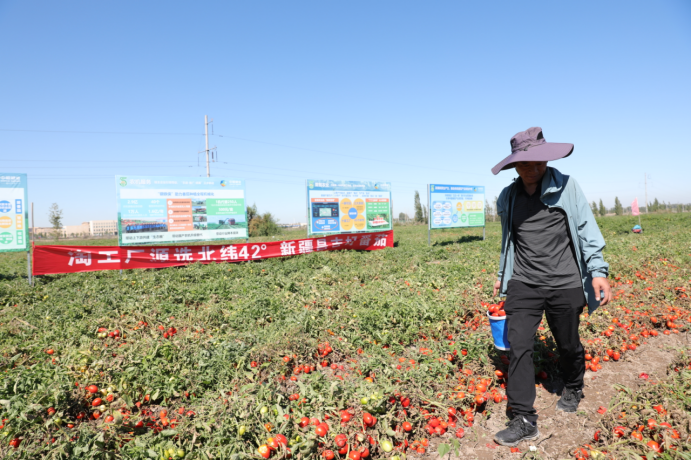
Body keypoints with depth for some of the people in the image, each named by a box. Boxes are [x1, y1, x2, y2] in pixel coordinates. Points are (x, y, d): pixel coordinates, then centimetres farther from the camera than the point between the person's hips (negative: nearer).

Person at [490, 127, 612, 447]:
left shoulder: (565, 187, -3)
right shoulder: (507, 198, 6)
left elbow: (586, 229, -3)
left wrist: (598, 270, -12)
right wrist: (502, 275, 25)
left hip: (564, 284, -2)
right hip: (523, 285, 2)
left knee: (568, 345, 14)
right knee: (518, 347, -7)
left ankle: (573, 389, 45)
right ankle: (523, 420, 2)